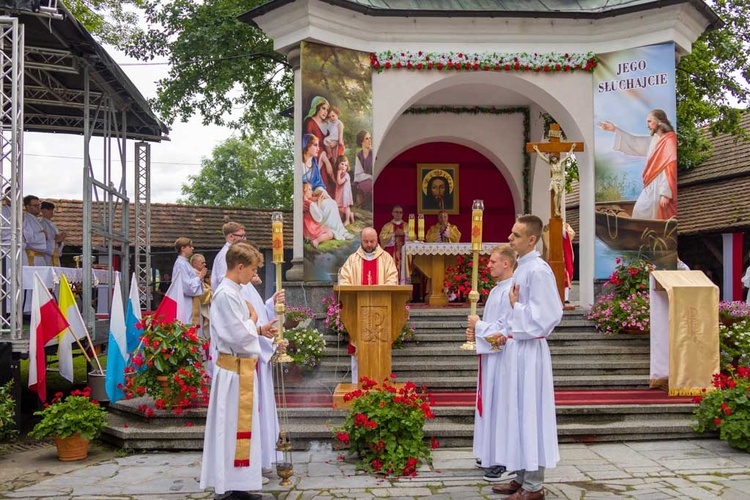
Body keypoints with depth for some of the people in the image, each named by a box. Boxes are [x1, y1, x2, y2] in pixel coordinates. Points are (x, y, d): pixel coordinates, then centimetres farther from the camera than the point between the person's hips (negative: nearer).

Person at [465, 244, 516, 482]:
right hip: (490, 354, 10)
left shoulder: (511, 290, -18)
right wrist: (476, 330, 2)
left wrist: (478, 325, -9)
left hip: (501, 356, -10)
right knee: (489, 404, 15)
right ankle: (492, 454, 26)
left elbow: (505, 329, -21)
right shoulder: (497, 289, 14)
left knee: (500, 405, -4)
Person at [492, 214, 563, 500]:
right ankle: (522, 477, 24)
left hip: (529, 350, -9)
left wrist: (515, 306, -9)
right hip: (516, 347, 9)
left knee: (530, 412, -2)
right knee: (517, 411, 14)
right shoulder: (521, 268, 13)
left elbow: (545, 315, -22)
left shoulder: (538, 270, -16)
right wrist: (507, 334, 10)